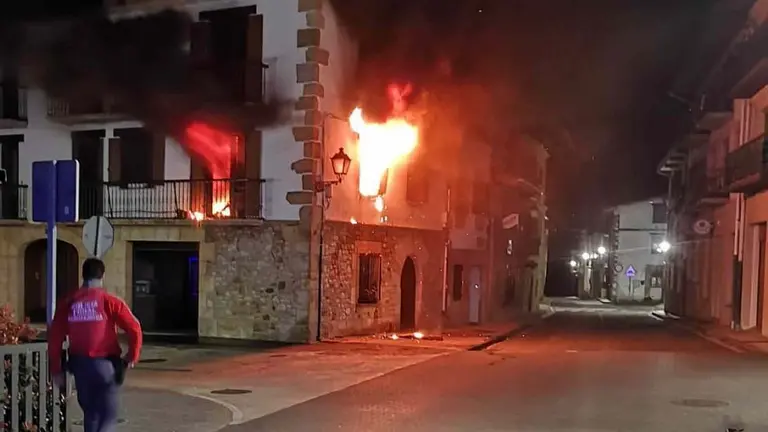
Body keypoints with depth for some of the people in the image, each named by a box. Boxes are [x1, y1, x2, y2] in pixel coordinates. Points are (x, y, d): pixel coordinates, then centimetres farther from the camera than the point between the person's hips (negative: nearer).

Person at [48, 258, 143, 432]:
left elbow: (54, 337, 1)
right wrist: (132, 357, 2)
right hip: (105, 365, -3)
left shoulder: (68, 303, 2)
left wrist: (56, 370, 9)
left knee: (90, 413, 20)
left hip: (80, 365, 4)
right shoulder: (110, 301, -7)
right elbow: (134, 329, -13)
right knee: (108, 417, 3)